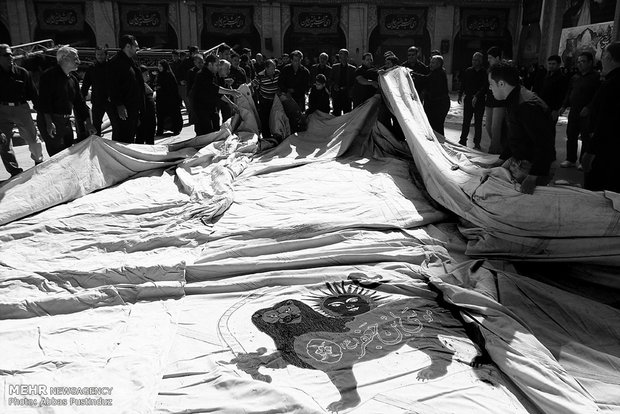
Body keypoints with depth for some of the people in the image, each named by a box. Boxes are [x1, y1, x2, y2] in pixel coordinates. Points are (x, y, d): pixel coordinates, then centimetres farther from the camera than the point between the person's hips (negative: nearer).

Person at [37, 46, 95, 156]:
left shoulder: (73, 79, 14)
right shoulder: (50, 75, -9)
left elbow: (79, 102, 16)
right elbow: (44, 100, -16)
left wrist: (88, 123, 12)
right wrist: (49, 122, -22)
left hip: (66, 121, 8)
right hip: (49, 120, -8)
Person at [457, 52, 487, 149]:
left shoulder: (484, 73, -6)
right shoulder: (468, 71, 6)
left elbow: (485, 86, -14)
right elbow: (463, 84, 10)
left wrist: (477, 96, -24)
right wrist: (460, 95, -1)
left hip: (479, 101, -3)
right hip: (468, 99, 3)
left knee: (478, 123, 4)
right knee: (466, 121, 6)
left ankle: (477, 143, 12)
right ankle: (463, 140, 14)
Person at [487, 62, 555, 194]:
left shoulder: (528, 106, -27)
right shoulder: (513, 101, 8)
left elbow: (545, 145, -29)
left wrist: (533, 177, -31)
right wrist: (501, 160, 18)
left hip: (531, 167, -10)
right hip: (516, 161, 10)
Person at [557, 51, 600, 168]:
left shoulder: (596, 77, -7)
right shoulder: (575, 77, 14)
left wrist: (588, 107, -22)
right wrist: (564, 106, 10)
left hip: (587, 113, -6)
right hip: (574, 112, 7)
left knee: (586, 137, 0)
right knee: (571, 136, 9)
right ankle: (571, 159, 19)